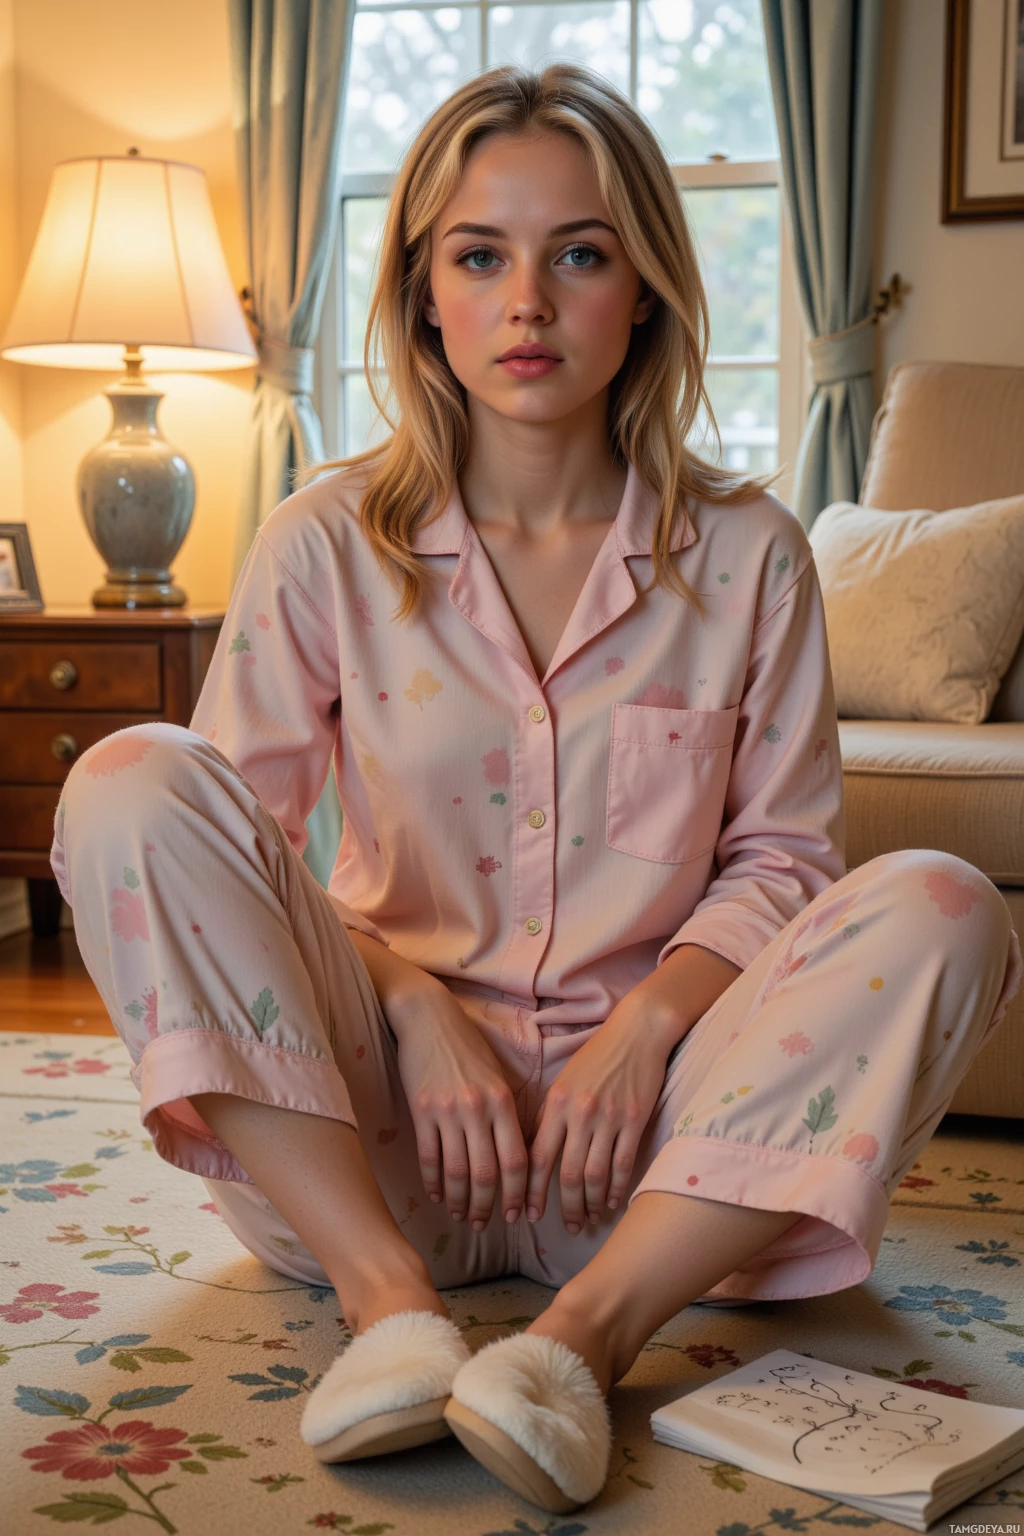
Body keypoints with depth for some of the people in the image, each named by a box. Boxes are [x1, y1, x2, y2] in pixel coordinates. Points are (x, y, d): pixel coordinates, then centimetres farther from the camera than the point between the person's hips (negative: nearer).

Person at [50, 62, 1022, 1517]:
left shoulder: (745, 551, 3)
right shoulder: (328, 541, 1)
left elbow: (779, 850, 5)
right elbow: (222, 837, -1)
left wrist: (651, 1022, -14)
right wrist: (420, 1011, -15)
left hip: (643, 1127, 1)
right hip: (369, 1135, 0)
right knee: (127, 783, -21)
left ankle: (588, 1331, -31)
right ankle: (388, 1299, -25)